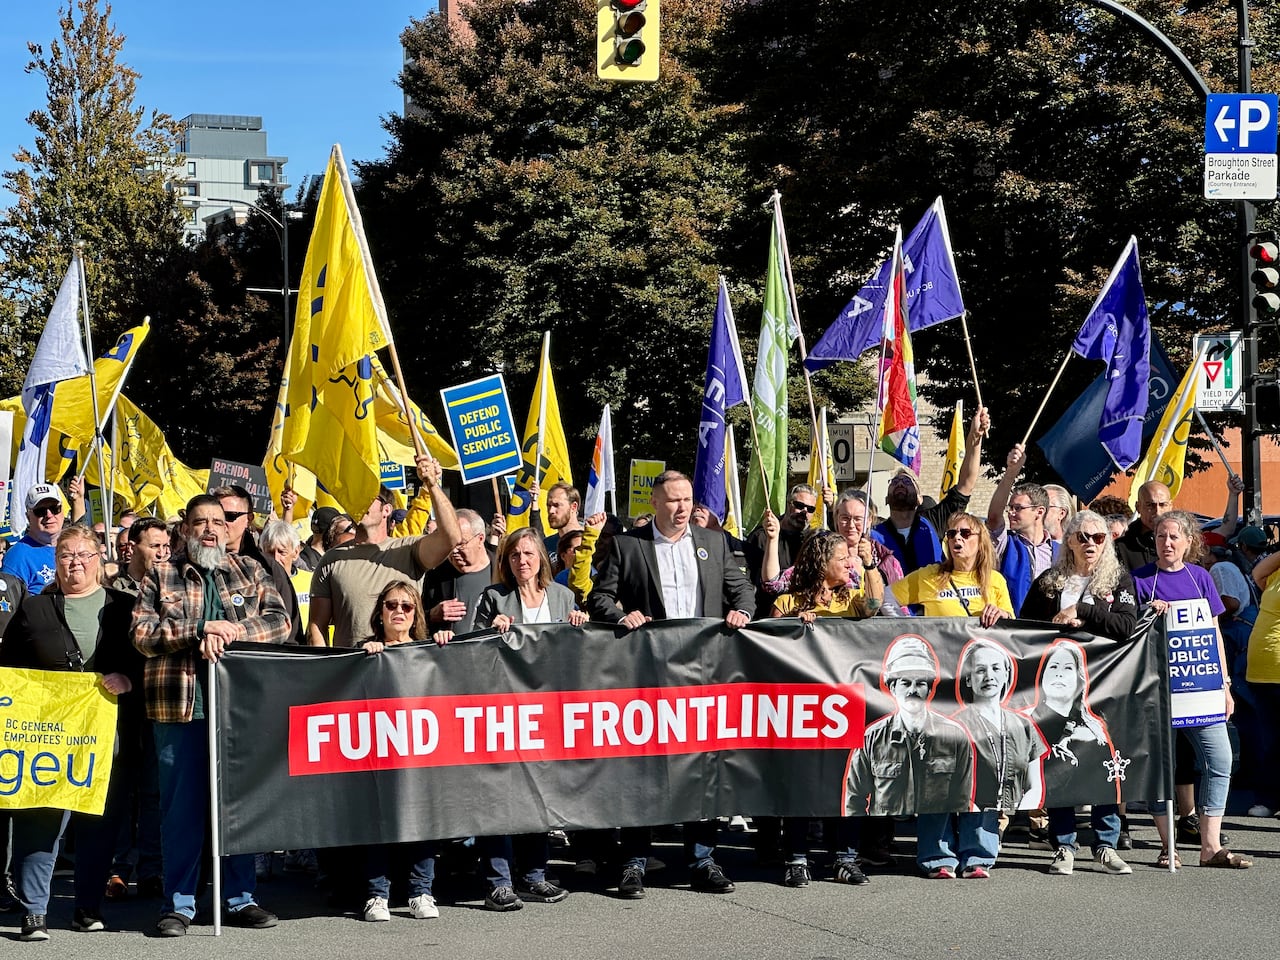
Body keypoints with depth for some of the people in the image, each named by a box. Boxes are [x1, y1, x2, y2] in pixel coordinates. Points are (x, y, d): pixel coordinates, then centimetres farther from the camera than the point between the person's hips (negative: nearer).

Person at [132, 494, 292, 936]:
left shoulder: (250, 571, 13)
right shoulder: (160, 576, 8)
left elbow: (280, 621, 2)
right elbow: (143, 633, -4)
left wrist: (232, 630, -13)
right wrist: (202, 629, -14)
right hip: (179, 705, -2)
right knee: (181, 805, 1)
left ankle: (241, 897, 15)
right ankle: (179, 903, 8)